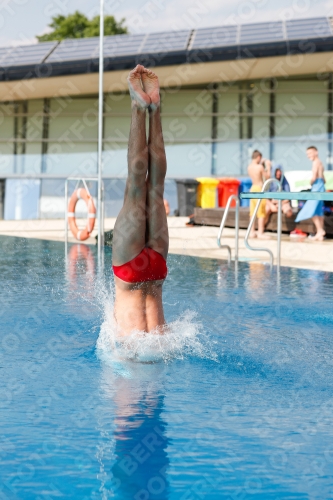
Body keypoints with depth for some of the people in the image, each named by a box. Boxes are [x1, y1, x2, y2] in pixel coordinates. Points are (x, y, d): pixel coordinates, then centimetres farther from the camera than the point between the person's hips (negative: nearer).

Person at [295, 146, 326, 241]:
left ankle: (320, 230, -18)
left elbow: (314, 177, -19)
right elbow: (323, 180, 25)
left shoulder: (316, 162, -9)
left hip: (317, 188, -10)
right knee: (318, 212, 10)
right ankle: (320, 234, 10)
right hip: (321, 187, 10)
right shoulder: (320, 163, 20)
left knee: (311, 210, -13)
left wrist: (311, 182, 0)